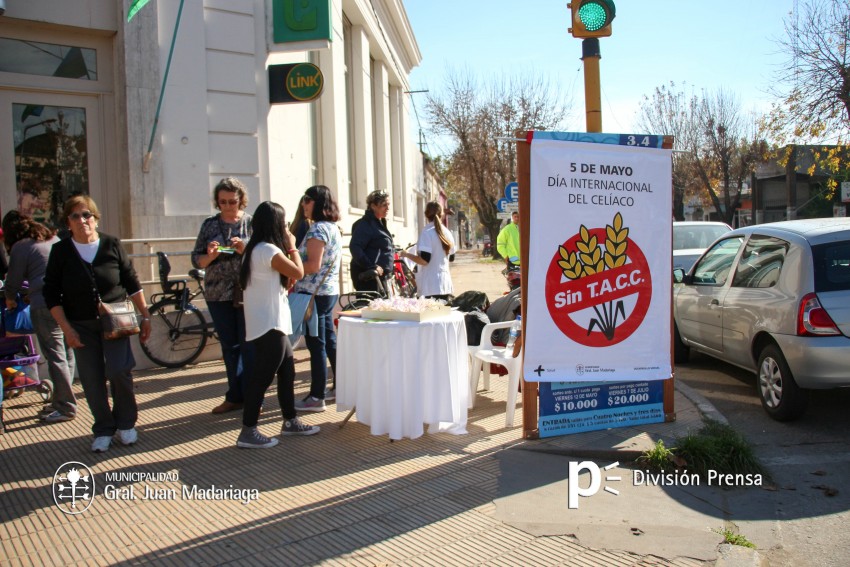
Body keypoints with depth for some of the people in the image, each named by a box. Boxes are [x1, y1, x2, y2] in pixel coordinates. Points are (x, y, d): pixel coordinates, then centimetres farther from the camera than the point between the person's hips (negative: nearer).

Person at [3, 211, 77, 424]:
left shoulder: (20, 247, -1)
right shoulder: (53, 238, 18)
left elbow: (13, 281, 6)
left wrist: (10, 299, 27)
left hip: (45, 305, -7)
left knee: (55, 357, -2)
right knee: (66, 354, 13)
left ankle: (66, 408, 3)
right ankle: (61, 401, 24)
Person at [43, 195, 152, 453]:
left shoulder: (112, 245, -2)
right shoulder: (60, 251, -1)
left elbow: (132, 282, 4)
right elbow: (51, 293, 0)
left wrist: (145, 316, 2)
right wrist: (66, 329, -7)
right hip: (81, 325, 1)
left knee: (119, 370, -14)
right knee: (92, 381, 1)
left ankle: (126, 423, 8)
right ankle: (103, 430, 19)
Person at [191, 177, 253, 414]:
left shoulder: (252, 223, 0)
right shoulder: (210, 224, 7)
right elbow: (196, 260, 7)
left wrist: (245, 250, -20)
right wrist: (210, 255, -14)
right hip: (218, 295, 3)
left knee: (248, 347, -1)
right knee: (229, 347, 11)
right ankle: (235, 397, 21)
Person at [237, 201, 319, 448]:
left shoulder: (257, 249, 15)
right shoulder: (269, 250, -16)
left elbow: (286, 280, 17)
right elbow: (298, 272, -12)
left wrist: (286, 247, 10)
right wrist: (292, 246, 1)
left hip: (270, 324, 10)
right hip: (269, 326, -10)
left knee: (287, 370, 16)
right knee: (263, 376, -5)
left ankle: (290, 421, 25)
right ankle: (248, 432, 1)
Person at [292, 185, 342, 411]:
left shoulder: (317, 229, -15)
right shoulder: (333, 227, 14)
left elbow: (313, 266, -22)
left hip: (314, 293, -10)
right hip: (331, 291, 10)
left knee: (316, 344, -4)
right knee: (329, 341, 16)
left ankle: (317, 397, 2)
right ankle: (340, 387, 24)